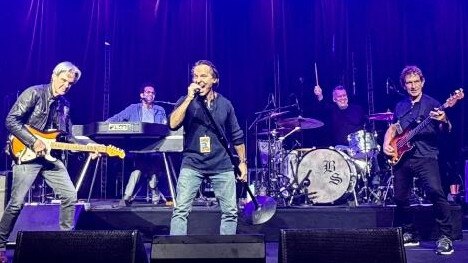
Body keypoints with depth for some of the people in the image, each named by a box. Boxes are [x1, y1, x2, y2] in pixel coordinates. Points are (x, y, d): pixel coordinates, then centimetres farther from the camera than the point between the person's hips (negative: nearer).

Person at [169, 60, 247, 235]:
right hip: (192, 164, -2)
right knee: (180, 210, -10)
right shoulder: (186, 101, 2)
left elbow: (237, 136, 15)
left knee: (230, 211, 5)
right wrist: (189, 98, -16)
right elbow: (173, 124, -16)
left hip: (222, 166, 2)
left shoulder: (225, 104, 8)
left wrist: (243, 162, 13)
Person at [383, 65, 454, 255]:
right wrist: (386, 144, 6)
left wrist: (444, 121, -30)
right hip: (401, 158, 5)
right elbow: (392, 128, 24)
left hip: (425, 156, -5)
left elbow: (444, 130, -7)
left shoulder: (431, 104, 2)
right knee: (401, 198, 6)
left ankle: (446, 237, -12)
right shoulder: (400, 106, 14)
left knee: (435, 192, -23)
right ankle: (409, 234, 24)